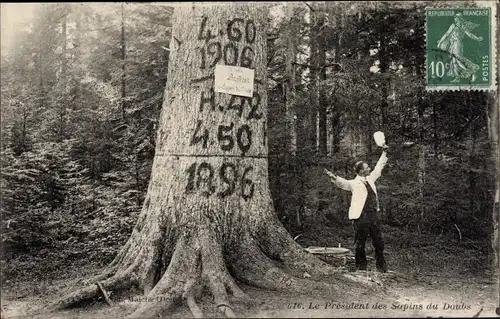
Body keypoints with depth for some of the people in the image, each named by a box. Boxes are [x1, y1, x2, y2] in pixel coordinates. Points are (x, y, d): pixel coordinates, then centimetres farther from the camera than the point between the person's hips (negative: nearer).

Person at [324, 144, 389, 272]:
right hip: (361, 216, -6)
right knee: (360, 244, 1)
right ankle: (361, 267, 12)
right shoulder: (354, 183, -4)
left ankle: (382, 267, 24)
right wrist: (334, 178, -36)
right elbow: (343, 183, -16)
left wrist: (384, 153, 27)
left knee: (379, 243, 12)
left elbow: (379, 167, 24)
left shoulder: (370, 179, 14)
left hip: (373, 214, 6)